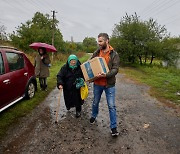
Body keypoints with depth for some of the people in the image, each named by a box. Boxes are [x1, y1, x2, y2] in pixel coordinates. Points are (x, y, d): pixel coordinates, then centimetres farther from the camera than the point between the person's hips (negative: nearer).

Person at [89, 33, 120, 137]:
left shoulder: (114, 54, -8)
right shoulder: (96, 53, 1)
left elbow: (115, 69, -15)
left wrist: (106, 75, -32)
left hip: (109, 84, -3)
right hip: (97, 83, 3)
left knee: (112, 106, 2)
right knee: (95, 102, 21)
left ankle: (114, 127, 15)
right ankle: (94, 116, 49)